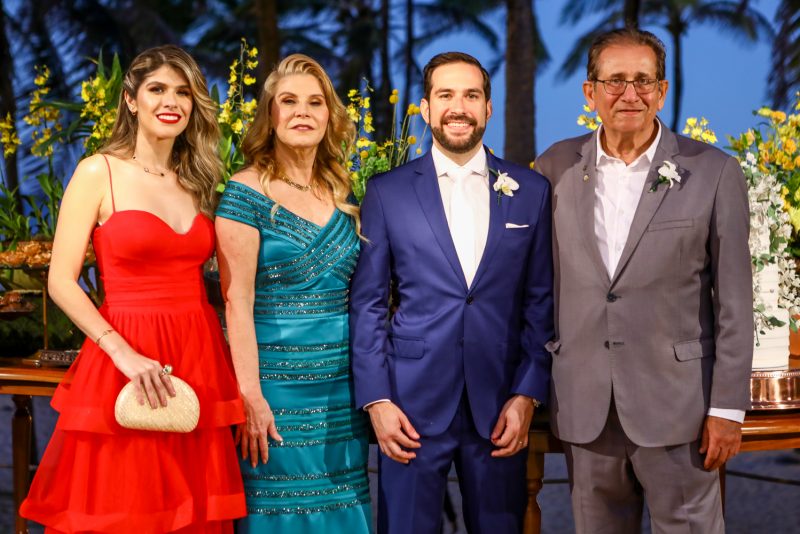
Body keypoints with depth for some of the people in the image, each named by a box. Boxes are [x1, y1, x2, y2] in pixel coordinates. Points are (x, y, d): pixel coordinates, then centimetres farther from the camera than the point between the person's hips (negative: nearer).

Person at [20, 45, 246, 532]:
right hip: (126, 362, -4)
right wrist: (123, 353, -17)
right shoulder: (99, 173, -3)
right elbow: (61, 282, -7)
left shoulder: (199, 180, 13)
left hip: (200, 360, 5)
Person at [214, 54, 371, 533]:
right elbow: (237, 302, -11)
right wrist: (250, 397, -16)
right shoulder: (247, 193, -7)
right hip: (277, 382, -5)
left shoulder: (341, 194, 10)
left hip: (342, 386, 5)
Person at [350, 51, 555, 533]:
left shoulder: (531, 191, 5)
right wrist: (377, 400, -5)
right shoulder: (387, 192, 2)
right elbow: (368, 303, 2)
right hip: (413, 404, -1)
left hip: (500, 408, 1)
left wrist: (528, 394, -1)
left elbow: (541, 302, 6)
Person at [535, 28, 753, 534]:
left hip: (676, 405, -2)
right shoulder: (556, 168, 5)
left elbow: (733, 301, -3)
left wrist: (728, 407, -5)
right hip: (585, 408, 3)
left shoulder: (714, 173, -3)